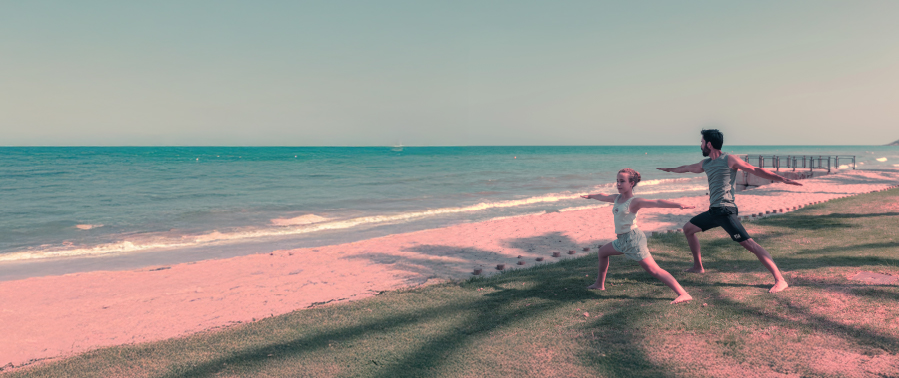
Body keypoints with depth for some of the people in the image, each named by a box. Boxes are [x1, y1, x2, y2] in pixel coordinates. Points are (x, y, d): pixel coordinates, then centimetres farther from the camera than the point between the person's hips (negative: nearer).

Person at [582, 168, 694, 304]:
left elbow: (657, 202, -27)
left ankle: (683, 294, -18)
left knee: (654, 270, -16)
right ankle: (599, 284, 42)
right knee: (602, 252, 26)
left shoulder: (634, 202, -14)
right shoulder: (617, 198, 10)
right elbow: (603, 197, 31)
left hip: (633, 238, -9)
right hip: (622, 240, 9)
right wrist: (590, 196, 49)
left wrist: (679, 205, -40)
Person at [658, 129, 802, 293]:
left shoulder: (729, 160, -7)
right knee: (688, 228, 18)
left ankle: (780, 280, -18)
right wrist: (670, 170, 52)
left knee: (749, 244, -17)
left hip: (725, 210, -9)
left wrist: (782, 178, -20)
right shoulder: (705, 163, 17)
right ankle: (698, 267, 28)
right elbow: (687, 168, 36)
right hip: (713, 211, 9)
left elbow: (756, 170, -11)